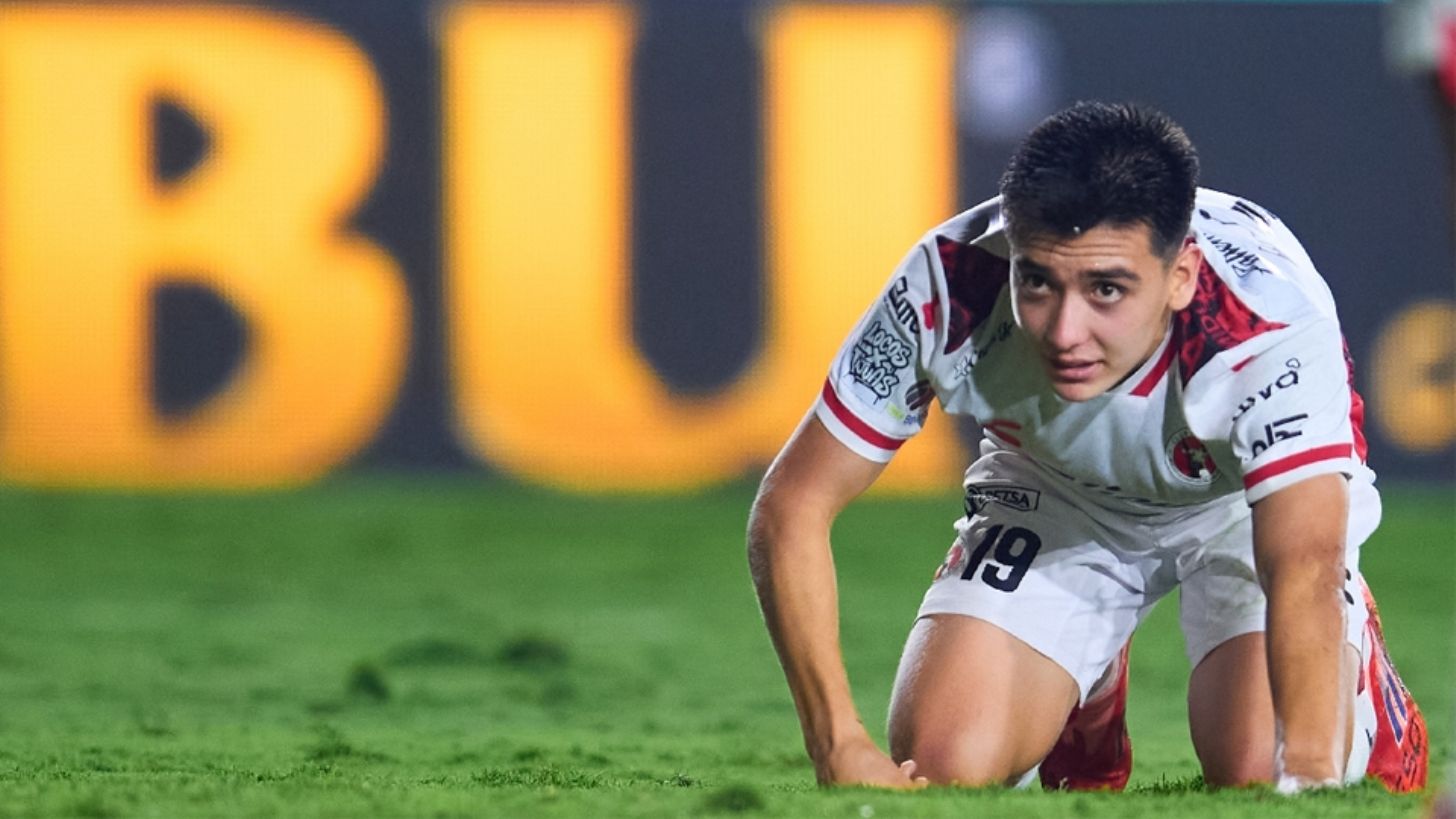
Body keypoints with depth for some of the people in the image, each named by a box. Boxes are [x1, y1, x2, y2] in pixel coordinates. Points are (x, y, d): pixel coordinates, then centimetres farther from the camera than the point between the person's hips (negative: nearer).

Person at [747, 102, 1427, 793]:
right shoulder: (949, 287, -35)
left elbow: (1306, 572, -51)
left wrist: (1308, 777, -69)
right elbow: (793, 505, -26)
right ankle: (1088, 715, 20)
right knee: (940, 768, -16)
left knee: (1264, 780, -23)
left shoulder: (1273, 322, -41)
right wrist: (841, 752, -37)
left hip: (1244, 502, -2)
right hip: (1052, 498, 2)